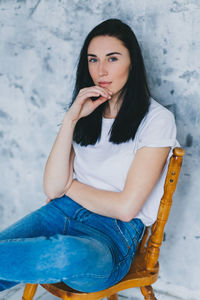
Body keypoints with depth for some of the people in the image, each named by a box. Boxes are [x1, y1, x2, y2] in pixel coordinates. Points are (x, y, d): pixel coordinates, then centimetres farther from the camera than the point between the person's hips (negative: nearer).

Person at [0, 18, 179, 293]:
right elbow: (53, 189, 0)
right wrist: (70, 120, -6)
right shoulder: (86, 113, 12)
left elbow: (125, 208, -10)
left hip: (115, 232, -4)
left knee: (70, 255, -39)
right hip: (62, 213, 5)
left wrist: (71, 186, 2)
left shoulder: (156, 119, -5)